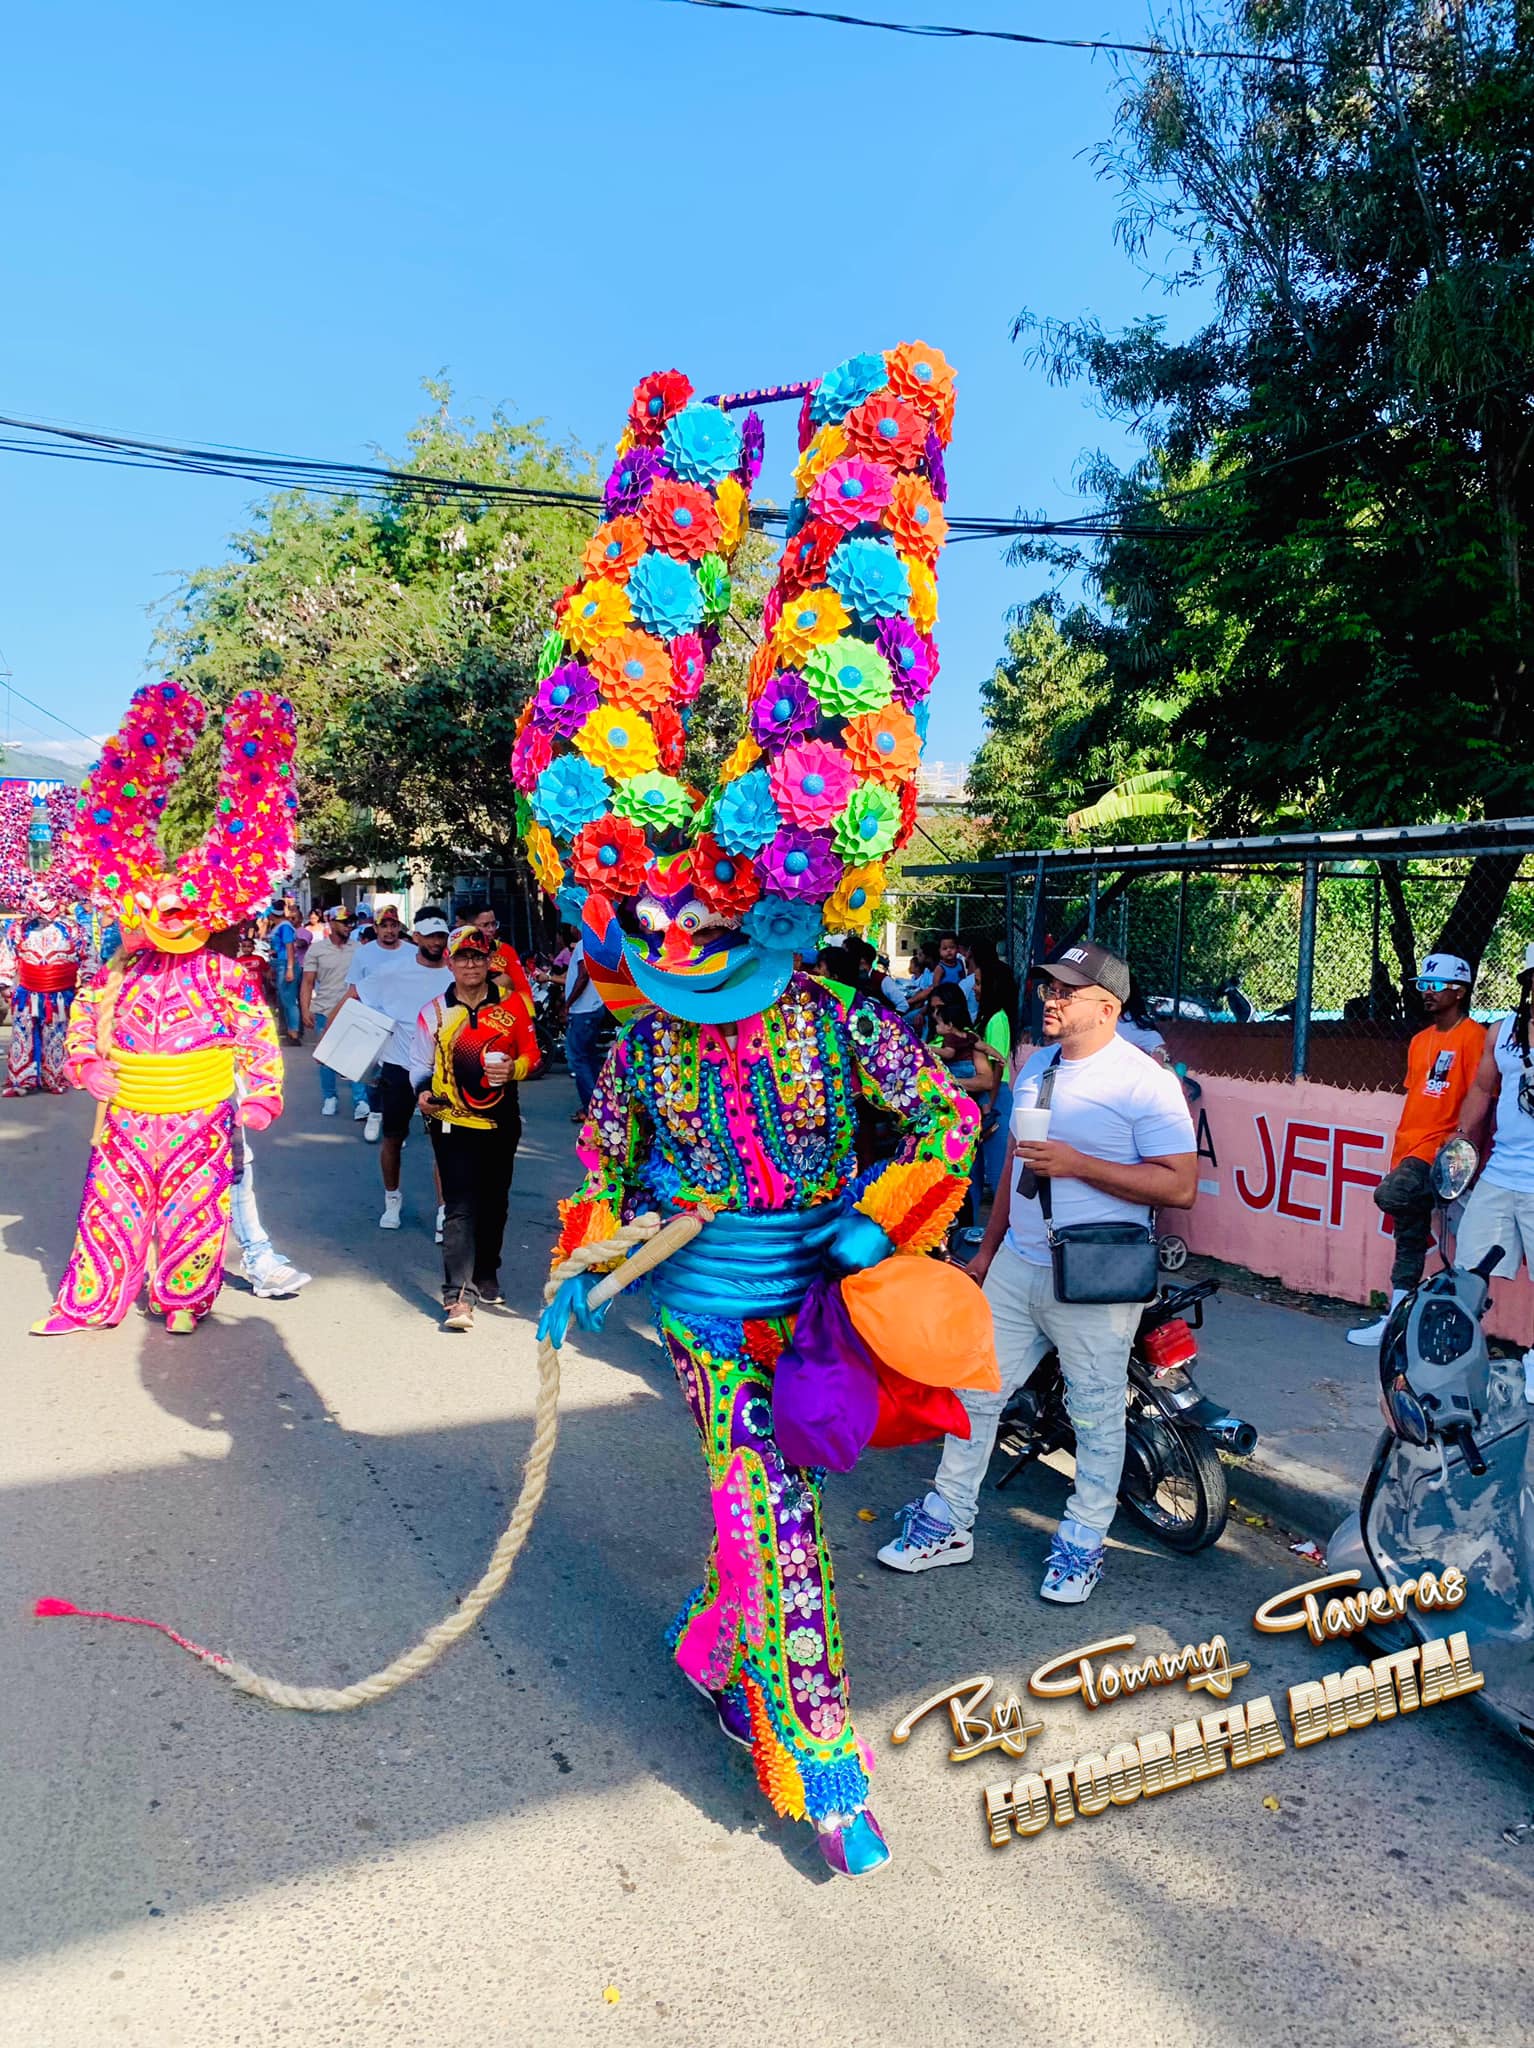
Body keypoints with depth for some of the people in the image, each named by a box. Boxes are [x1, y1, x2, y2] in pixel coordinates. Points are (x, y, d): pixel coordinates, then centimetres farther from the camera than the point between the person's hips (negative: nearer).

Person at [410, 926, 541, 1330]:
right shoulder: (435, 1012, 3)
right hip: (452, 1122, -2)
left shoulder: (511, 1004, 1)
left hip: (501, 1121, 2)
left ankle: (486, 1274, 34)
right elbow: (421, 1063, 8)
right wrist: (423, 1093, -10)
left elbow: (531, 1053, 5)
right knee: (460, 1207, -9)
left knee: (493, 1203, 14)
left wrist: (513, 1069, -16)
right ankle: (459, 1296, -12)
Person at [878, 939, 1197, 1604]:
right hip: (1016, 1266, 7)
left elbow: (1181, 1185, -19)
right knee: (974, 1391, 11)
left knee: (1096, 1416, 8)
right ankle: (947, 1524, 25)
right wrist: (987, 1249, 21)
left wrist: (1077, 1165, -23)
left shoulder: (1144, 1081, -14)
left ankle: (1082, 1541, 27)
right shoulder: (1036, 1065, 9)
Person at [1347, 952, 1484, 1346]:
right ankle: (1396, 1318, 16)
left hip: (1442, 1148, -8)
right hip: (1410, 1149, 8)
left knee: (1391, 1195, -32)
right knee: (1408, 1239, 11)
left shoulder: (1473, 1036, -7)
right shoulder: (1420, 1040, 18)